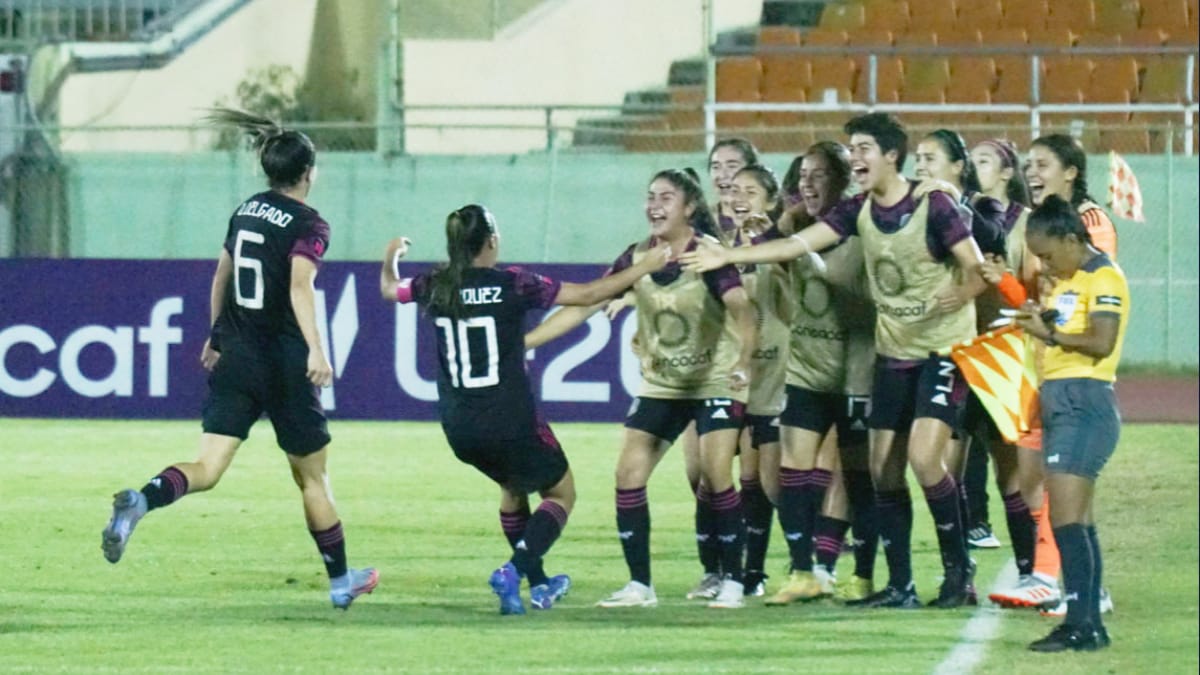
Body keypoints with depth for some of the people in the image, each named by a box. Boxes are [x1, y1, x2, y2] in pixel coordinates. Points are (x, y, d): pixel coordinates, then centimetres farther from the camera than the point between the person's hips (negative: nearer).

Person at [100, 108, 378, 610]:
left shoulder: (246, 212, 11)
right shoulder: (308, 225, -9)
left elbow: (221, 276, 22)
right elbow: (300, 285, -26)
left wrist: (216, 336, 36)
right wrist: (315, 348, -37)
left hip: (234, 358, 5)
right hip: (284, 363, -5)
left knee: (206, 470, -6)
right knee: (312, 478, 12)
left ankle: (140, 501, -37)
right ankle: (341, 582, 25)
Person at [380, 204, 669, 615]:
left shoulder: (436, 287, -1)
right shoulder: (513, 285, -12)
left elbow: (388, 289, 22)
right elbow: (588, 294, -7)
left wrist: (391, 257, 44)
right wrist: (644, 267, 3)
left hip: (460, 429, 5)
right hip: (511, 423, -5)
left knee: (513, 486, 31)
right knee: (561, 493, 13)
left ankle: (538, 584, 35)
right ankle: (513, 570, -10)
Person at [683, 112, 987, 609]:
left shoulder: (933, 206, -14)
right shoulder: (858, 211, 3)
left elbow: (978, 270, -13)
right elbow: (797, 245, 2)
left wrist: (958, 295, -30)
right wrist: (726, 257, -4)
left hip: (942, 349, -7)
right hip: (893, 352, 7)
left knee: (924, 455, -20)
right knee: (884, 469, 3)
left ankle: (958, 568, -5)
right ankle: (900, 585, 11)